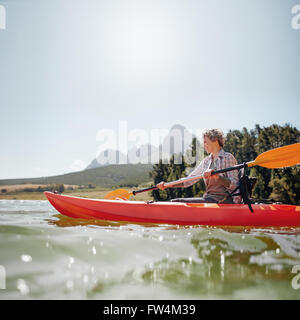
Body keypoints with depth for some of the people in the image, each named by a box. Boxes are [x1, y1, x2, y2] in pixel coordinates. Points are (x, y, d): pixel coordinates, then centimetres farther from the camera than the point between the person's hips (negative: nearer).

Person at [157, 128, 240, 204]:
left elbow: (234, 185, -12)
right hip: (208, 198, 6)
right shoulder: (206, 161, 15)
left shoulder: (228, 158, -4)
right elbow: (189, 180, 15)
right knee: (175, 202, -12)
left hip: (224, 200, -6)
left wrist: (217, 176, -30)